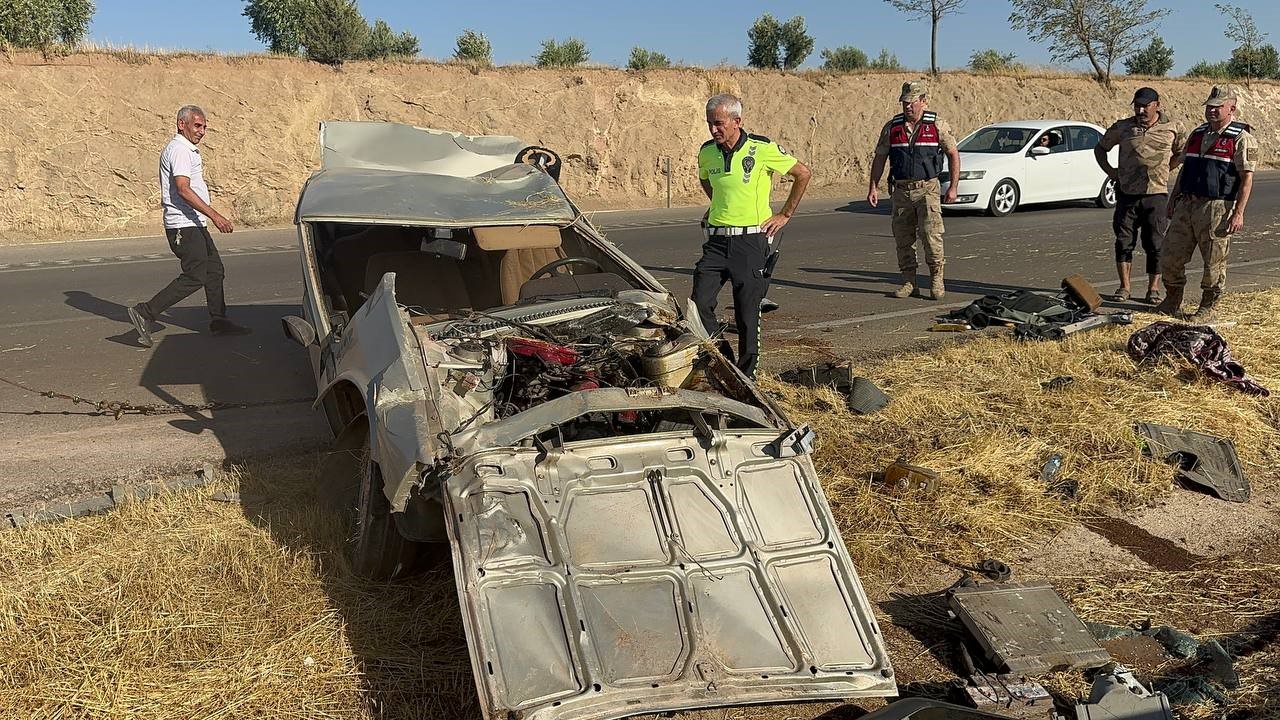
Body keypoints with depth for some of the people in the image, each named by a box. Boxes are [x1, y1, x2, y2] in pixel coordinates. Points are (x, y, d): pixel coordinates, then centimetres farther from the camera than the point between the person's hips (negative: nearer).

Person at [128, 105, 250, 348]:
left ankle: (218, 321, 21)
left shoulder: (188, 149, 20)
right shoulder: (179, 150, -14)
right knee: (195, 277, -14)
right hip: (184, 225, -11)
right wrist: (214, 214, -31)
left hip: (193, 224, 11)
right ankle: (145, 313, -10)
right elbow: (183, 189, -26)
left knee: (215, 270, 14)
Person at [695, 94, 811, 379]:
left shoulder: (762, 149, -9)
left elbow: (803, 174, 1)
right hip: (716, 240, 4)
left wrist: (785, 215, 2)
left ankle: (746, 374, 15)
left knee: (747, 312, 1)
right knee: (699, 302, -5)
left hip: (752, 240, -4)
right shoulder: (707, 152, 5)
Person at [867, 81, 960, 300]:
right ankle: (908, 282, 14)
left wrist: (953, 187, 0)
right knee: (902, 239, 4)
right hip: (901, 191, 3)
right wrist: (873, 187, 3)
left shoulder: (937, 125, 0)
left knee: (930, 234, -15)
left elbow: (953, 155, 5)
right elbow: (879, 158, 10)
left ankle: (936, 279, 0)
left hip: (928, 189, -3)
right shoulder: (892, 127, 6)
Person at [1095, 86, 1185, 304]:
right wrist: (1110, 171, 6)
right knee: (1124, 241, 2)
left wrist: (1164, 170, 9)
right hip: (1127, 193, 1)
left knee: (1155, 243, 2)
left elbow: (1183, 152, 19)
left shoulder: (1171, 129, 3)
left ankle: (1153, 288, 12)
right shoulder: (1122, 127, 4)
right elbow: (1100, 148, 17)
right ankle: (1125, 287, 11)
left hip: (1157, 194, -1)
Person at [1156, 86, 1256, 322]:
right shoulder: (1196, 134, 14)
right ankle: (1173, 303, 22)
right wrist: (1172, 201, 17)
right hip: (1186, 204, 6)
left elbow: (1246, 178, -9)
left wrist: (1238, 213, -16)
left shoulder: (1241, 139, -6)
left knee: (1214, 262, 2)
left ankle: (1207, 309, 14)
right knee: (1170, 257, 6)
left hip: (1217, 208, -6)